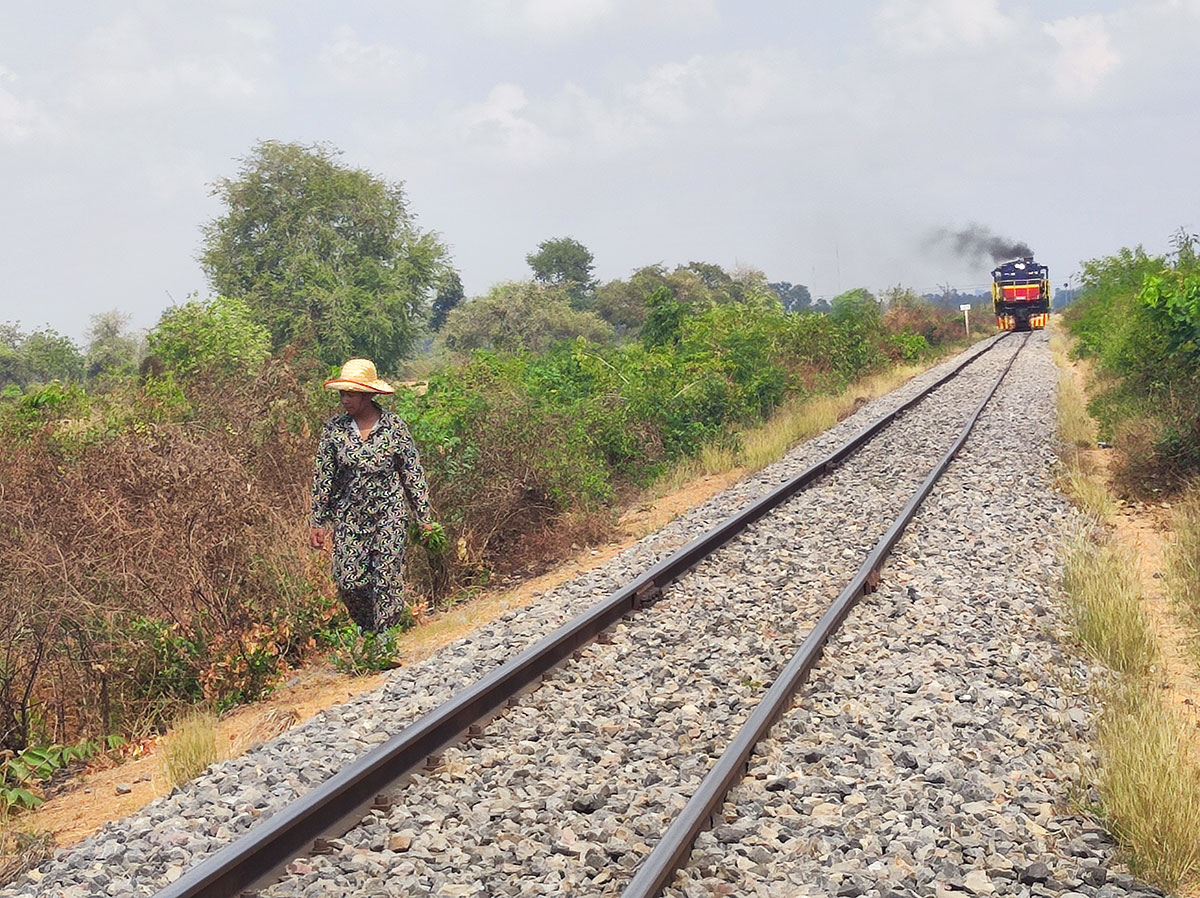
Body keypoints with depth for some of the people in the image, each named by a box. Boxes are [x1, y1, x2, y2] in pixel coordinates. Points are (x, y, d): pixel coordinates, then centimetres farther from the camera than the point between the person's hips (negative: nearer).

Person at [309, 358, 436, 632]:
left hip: (389, 515, -2)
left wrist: (424, 517, 2)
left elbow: (413, 473, 0)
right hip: (348, 517, 2)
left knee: (387, 581, -3)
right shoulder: (334, 429, -3)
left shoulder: (394, 426, -7)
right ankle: (366, 631, 23)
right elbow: (322, 477, 3)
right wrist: (318, 522, 4)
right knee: (348, 581, -2)